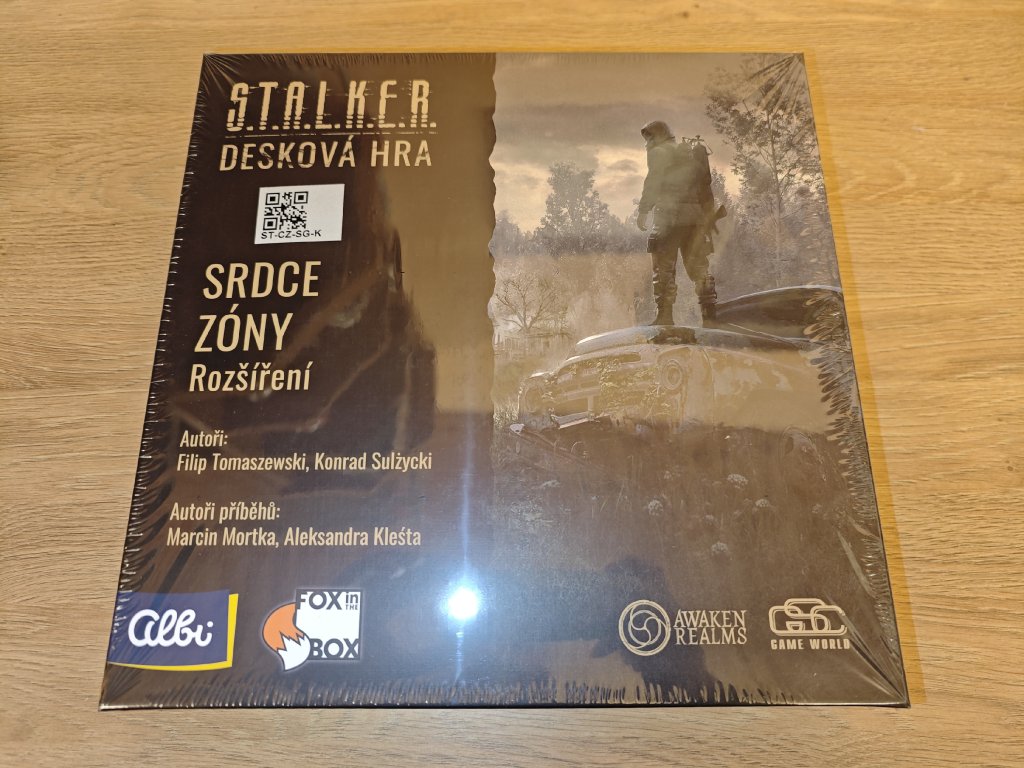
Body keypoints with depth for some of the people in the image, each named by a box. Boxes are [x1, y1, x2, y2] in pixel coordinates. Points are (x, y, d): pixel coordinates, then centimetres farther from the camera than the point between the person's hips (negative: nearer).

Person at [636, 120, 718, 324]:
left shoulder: (658, 153, 2)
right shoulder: (692, 153, 22)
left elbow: (652, 184, -9)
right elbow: (705, 186, 19)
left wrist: (643, 211, -7)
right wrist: (709, 216, 21)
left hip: (669, 215, -6)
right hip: (695, 216, 6)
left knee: (664, 268, -3)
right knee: (698, 266, 10)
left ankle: (665, 316, -5)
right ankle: (710, 313, 6)